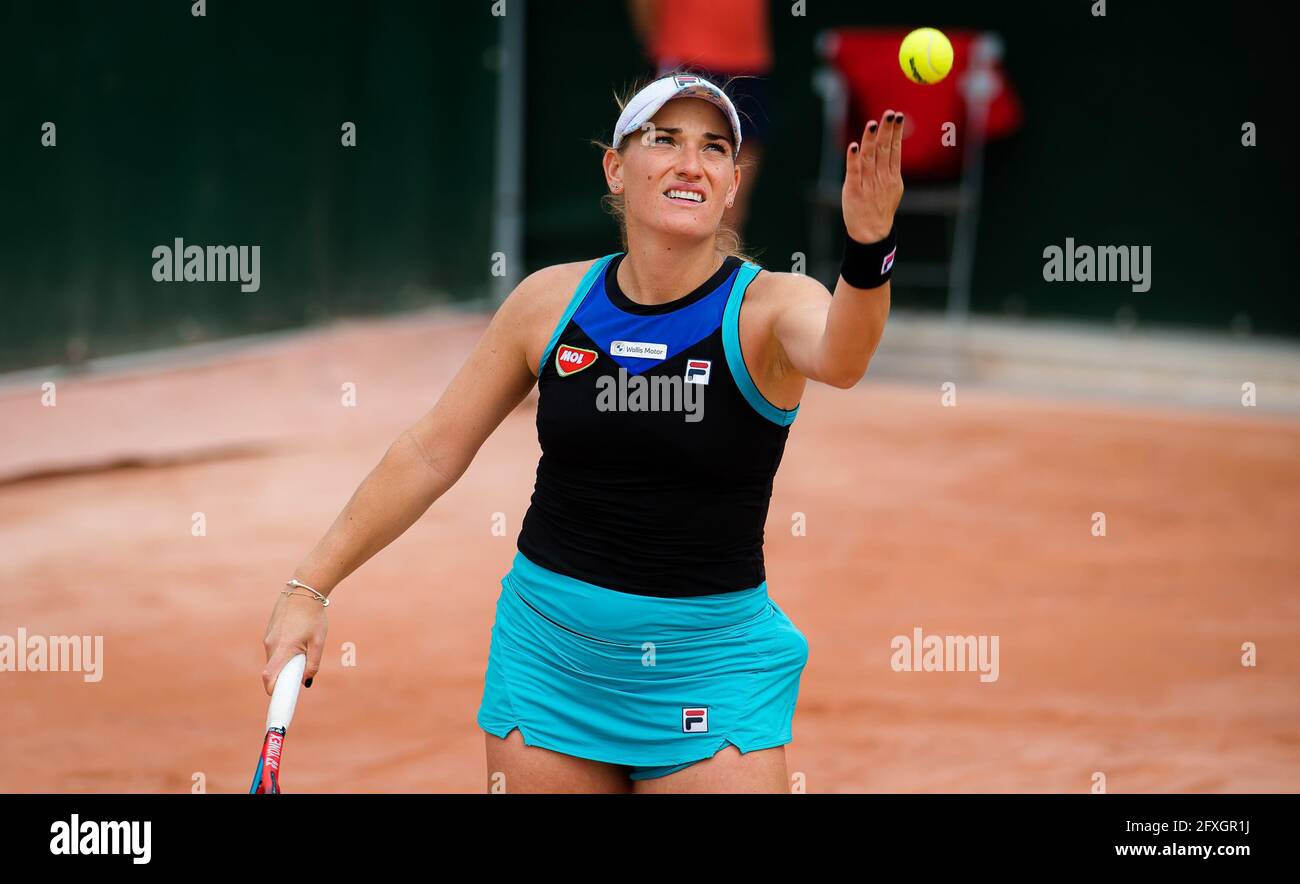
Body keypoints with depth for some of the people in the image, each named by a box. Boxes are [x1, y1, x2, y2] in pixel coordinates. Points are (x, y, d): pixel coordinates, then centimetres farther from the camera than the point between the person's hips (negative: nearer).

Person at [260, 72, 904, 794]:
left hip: (710, 664, -2)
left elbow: (838, 360, -35)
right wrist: (309, 586, 5)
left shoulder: (769, 306, -10)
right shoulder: (551, 301, -2)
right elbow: (431, 451, 6)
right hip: (547, 651, 2)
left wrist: (867, 248, -56)